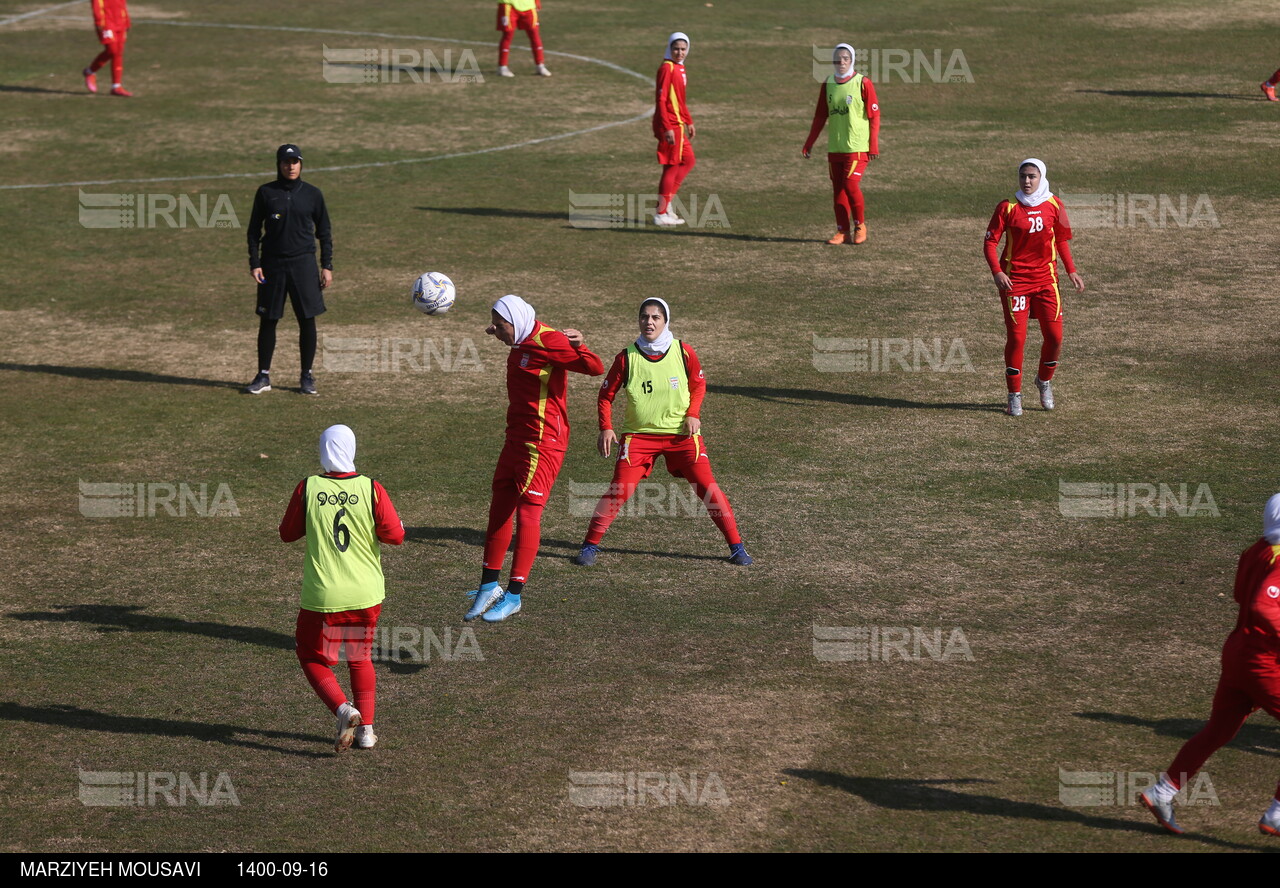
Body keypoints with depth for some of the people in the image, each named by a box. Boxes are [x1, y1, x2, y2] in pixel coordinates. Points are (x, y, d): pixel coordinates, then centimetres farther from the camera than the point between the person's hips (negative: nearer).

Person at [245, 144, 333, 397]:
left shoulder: (312, 194, 3)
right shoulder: (266, 193, 1)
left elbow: (324, 232, 8)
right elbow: (254, 230, 6)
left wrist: (327, 266, 3)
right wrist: (254, 263, -3)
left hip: (304, 263, 0)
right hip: (272, 264, 0)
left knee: (307, 320, 0)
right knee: (267, 321, 3)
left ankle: (307, 376, 11)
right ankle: (263, 376, 12)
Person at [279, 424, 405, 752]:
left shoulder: (307, 489, -8)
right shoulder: (371, 489, -9)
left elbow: (287, 533, 4)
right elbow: (395, 535, -5)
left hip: (322, 597, -2)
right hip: (366, 595, 2)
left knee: (312, 657, 15)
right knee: (361, 658, 22)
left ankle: (343, 710, -8)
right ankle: (365, 729, 20)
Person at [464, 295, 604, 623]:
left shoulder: (549, 341, -17)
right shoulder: (522, 343, 12)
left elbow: (595, 368, -25)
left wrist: (578, 345, -42)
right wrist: (504, 337, 33)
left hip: (542, 443, -10)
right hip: (517, 439, 10)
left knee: (527, 513, -6)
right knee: (499, 509, 13)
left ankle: (513, 595, -2)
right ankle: (489, 587, 21)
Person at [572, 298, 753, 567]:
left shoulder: (683, 352, -4)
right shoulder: (627, 358, -6)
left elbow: (699, 384, 12)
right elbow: (606, 395, 4)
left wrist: (692, 414, -4)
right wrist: (606, 428, -9)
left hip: (681, 434, 1)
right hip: (638, 434, 0)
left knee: (706, 485, -6)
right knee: (620, 489, -12)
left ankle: (736, 546, 5)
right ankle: (590, 545, 2)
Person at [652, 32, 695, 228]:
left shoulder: (680, 68, 14)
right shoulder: (667, 68, -15)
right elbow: (661, 100, -20)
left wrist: (688, 122, 23)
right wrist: (667, 128, -24)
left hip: (678, 124, 10)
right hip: (669, 125, -10)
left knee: (688, 160, 16)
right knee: (672, 166, -4)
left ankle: (666, 203, 19)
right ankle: (661, 213, 3)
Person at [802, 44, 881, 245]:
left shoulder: (863, 84, -5)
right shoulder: (828, 84, 8)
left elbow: (874, 116, -4)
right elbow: (820, 116, 15)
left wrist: (874, 146, -10)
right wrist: (809, 144, 14)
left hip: (857, 146, -5)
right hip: (834, 147, 5)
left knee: (851, 184, -13)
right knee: (838, 189, 4)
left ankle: (860, 226, 6)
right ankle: (843, 231, 12)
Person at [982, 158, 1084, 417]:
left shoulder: (1054, 205, 2)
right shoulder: (1007, 207, -6)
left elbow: (1062, 240, 14)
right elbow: (990, 242, -6)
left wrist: (1071, 271, 6)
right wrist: (997, 272, -20)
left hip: (1046, 279, 3)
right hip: (1014, 279, -3)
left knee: (1054, 336, 0)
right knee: (1016, 337, -6)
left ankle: (1044, 381, 28)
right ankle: (1014, 395, 7)